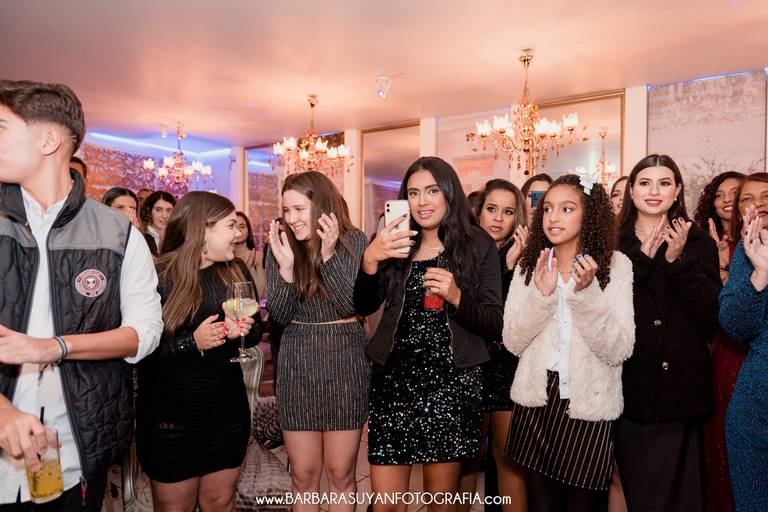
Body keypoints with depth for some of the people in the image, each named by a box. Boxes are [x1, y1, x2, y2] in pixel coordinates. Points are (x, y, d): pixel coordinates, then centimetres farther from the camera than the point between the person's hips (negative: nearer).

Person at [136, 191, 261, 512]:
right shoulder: (156, 277, -14)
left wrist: (240, 331, -13)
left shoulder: (236, 272, 3)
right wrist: (191, 343, -28)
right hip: (170, 419, -4)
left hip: (229, 413, 5)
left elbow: (256, 330, 8)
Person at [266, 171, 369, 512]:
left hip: (345, 363, -2)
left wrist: (328, 254, -23)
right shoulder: (281, 245, 0)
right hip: (297, 365, 2)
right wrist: (286, 268, -20)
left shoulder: (354, 241, -6)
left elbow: (352, 305, -14)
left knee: (340, 473, 9)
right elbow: (279, 316, -5)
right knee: (303, 475, 11)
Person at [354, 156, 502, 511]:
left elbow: (494, 326, 0)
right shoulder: (395, 245, 8)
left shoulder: (479, 246, 2)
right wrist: (369, 261, -21)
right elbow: (364, 307, -3)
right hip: (393, 377, 2)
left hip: (450, 380, -2)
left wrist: (456, 297, -19)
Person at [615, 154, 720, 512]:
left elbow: (713, 315, -5)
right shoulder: (613, 242, 5)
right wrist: (641, 258, -15)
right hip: (628, 385, 1)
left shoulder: (698, 241, 4)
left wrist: (678, 260, -15)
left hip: (680, 385, 0)